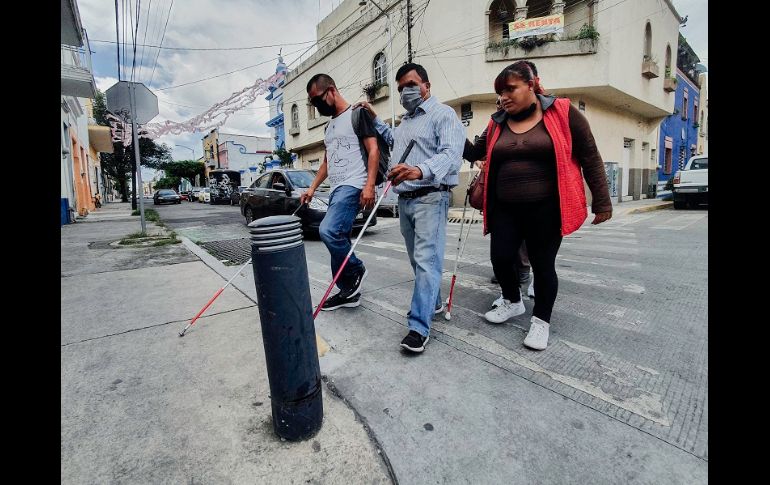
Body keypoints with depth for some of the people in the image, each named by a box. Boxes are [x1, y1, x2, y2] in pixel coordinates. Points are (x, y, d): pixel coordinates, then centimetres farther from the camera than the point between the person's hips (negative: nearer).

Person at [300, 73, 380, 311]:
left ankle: (356, 269, -1)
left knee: (328, 230, -25)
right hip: (336, 189, 9)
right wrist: (312, 188, 21)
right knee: (338, 238, 6)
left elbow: (374, 150, -10)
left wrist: (370, 185, -21)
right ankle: (348, 291, 16)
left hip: (353, 186, -9)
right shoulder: (330, 125, 24)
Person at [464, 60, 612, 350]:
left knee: (543, 264, 4)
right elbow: (474, 153, 15)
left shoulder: (561, 113, -2)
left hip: (546, 209, -3)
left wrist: (601, 201, -3)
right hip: (505, 209, 4)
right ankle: (513, 302, 33)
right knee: (501, 258, 3)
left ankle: (541, 320, 27)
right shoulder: (497, 124, 10)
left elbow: (590, 157, -1)